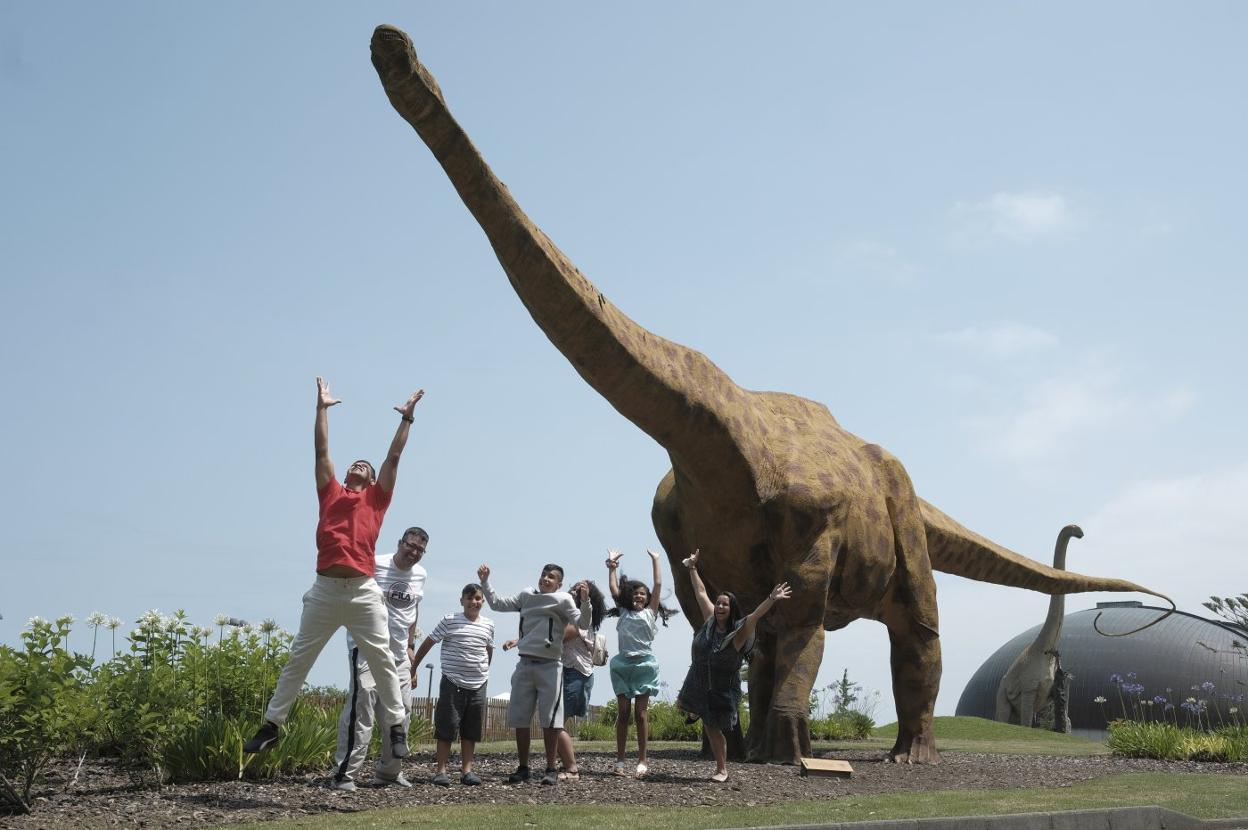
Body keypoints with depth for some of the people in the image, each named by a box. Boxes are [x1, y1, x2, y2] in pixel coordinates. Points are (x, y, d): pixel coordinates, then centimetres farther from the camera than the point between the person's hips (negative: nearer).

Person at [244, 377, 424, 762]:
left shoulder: (376, 497, 14)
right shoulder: (331, 493, 16)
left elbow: (394, 456, 15)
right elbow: (321, 449, 17)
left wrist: (406, 417, 17)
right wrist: (322, 407, 21)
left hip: (364, 590, -1)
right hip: (325, 589, 1)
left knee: (382, 659, 0)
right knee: (298, 659, 5)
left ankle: (397, 725, 8)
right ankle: (272, 725, 11)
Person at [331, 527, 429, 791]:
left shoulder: (420, 575, 8)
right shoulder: (374, 565, -12)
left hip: (399, 653, 7)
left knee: (400, 710, 9)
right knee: (361, 706, -15)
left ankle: (389, 771, 23)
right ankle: (344, 773, -12)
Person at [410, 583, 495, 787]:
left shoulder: (488, 625, 7)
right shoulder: (449, 621, -5)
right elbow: (427, 644, 0)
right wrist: (412, 668, 1)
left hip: (478, 685, 4)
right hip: (452, 683, -4)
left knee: (471, 731, 8)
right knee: (446, 728, -2)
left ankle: (466, 770, 14)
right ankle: (441, 771, 4)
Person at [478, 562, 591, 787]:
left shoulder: (563, 600, -1)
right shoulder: (526, 596, 11)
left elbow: (583, 623, -12)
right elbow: (497, 603, 18)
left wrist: (585, 601, -28)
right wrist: (485, 582, 9)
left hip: (549, 666, -4)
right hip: (525, 664, 4)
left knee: (550, 720, -3)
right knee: (519, 719, 7)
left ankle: (551, 769, 6)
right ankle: (523, 768, 18)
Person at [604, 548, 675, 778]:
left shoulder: (650, 613, 10)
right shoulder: (623, 613, 15)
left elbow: (658, 585, 8)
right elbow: (614, 588, 13)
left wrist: (655, 560, 11)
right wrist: (612, 566, 13)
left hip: (644, 664, -2)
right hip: (623, 664, 2)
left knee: (641, 712, -2)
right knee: (623, 712, 1)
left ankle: (642, 761, 0)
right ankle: (620, 761, 1)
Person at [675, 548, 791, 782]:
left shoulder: (738, 632, -20)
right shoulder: (710, 622, -7)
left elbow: (756, 615, -37)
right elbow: (701, 593, 2)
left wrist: (771, 600, -52)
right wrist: (692, 569, 8)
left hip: (723, 688, -5)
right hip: (698, 682, 5)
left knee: (714, 727, 3)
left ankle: (722, 770, 17)